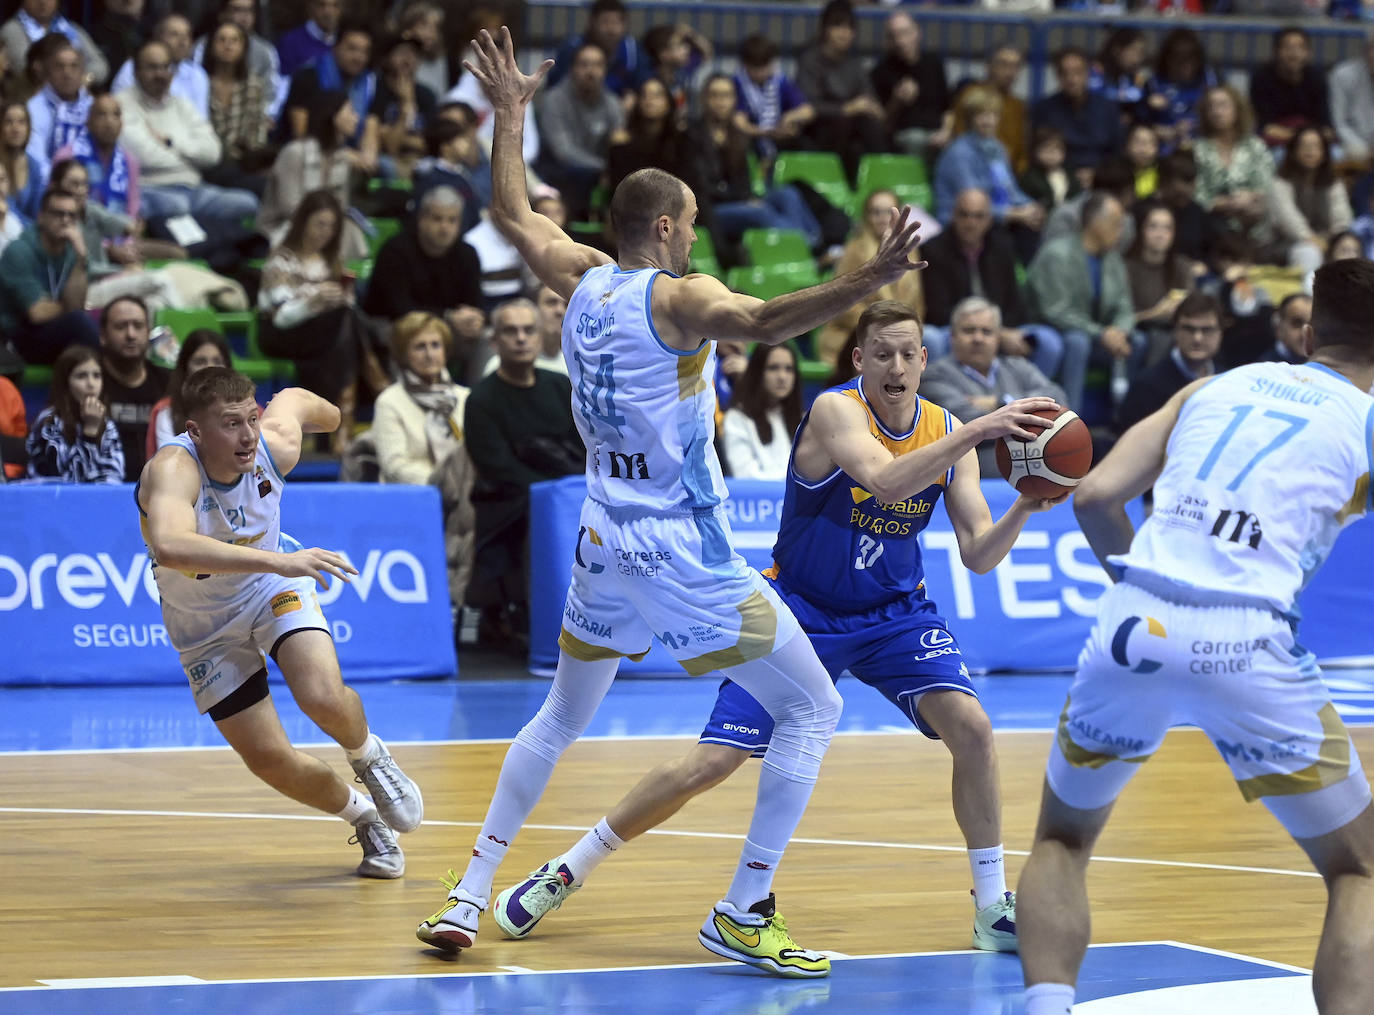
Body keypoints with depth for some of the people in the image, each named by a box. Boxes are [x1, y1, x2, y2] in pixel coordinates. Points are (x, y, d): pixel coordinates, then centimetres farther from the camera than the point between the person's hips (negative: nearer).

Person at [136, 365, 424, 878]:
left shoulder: (276, 445, -24)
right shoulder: (173, 469, -38)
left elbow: (293, 398, 2)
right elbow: (171, 547, -60)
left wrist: (326, 413, 26)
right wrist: (278, 559, -65)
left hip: (274, 586, 1)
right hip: (205, 627, -1)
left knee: (324, 696, -26)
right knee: (270, 761, -2)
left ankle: (369, 758, 10)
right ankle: (362, 816, 28)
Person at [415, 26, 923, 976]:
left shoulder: (583, 280, 6)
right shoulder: (676, 295, -14)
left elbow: (515, 215, 25)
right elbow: (761, 320, -35)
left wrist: (509, 116, 37)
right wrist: (870, 279, -47)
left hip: (606, 544, 8)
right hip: (688, 556, -8)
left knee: (562, 718, 26)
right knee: (813, 710, 2)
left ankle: (469, 895, 21)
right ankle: (743, 913, -2)